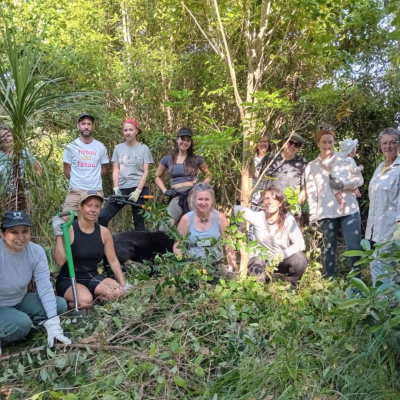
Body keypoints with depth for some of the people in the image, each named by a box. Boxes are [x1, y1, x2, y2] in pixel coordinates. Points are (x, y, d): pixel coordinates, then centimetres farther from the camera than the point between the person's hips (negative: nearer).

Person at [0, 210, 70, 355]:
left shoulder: (36, 252, -14)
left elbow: (45, 288, -16)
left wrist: (53, 325, -21)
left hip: (19, 302, 6)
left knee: (60, 304, -8)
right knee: (22, 324, -32)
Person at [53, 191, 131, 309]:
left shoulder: (103, 232, -1)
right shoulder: (69, 230, -14)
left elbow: (113, 260, 5)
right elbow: (60, 261, -21)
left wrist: (124, 284, 1)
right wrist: (59, 234, -26)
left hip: (93, 278, 4)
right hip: (68, 280, -4)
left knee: (118, 291, -22)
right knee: (84, 301, -34)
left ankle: (91, 295, 3)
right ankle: (66, 300, 0)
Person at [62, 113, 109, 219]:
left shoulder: (100, 147, 5)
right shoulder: (71, 147, 2)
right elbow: (67, 171, 7)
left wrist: (92, 179, 7)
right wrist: (78, 181, 10)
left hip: (96, 191, 1)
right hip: (76, 191, -1)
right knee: (66, 219, -15)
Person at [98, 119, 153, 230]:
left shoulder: (144, 148, 2)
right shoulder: (118, 148, 9)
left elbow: (145, 172, -2)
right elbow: (115, 170, 6)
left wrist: (138, 191, -13)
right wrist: (116, 189, -8)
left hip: (138, 189, -2)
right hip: (122, 189, 3)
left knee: (138, 222, 2)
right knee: (102, 217, -8)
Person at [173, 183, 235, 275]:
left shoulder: (219, 217, -2)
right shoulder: (186, 219, -1)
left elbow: (228, 245, 1)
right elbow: (177, 247, 5)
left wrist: (231, 269, -9)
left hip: (217, 266, 1)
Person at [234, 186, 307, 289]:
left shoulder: (288, 219, -17)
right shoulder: (257, 217, -11)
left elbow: (299, 244, -26)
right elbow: (237, 208, -6)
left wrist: (282, 254, -40)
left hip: (282, 259, 0)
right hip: (260, 258, 1)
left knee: (300, 259, -32)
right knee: (258, 279, -31)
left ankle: (290, 286, -2)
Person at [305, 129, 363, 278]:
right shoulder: (311, 167, 8)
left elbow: (360, 179, 2)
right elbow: (311, 193, 6)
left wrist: (342, 184, -15)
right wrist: (313, 216, 1)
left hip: (349, 210, 0)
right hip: (326, 213, 0)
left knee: (354, 247, -4)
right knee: (329, 248, 5)